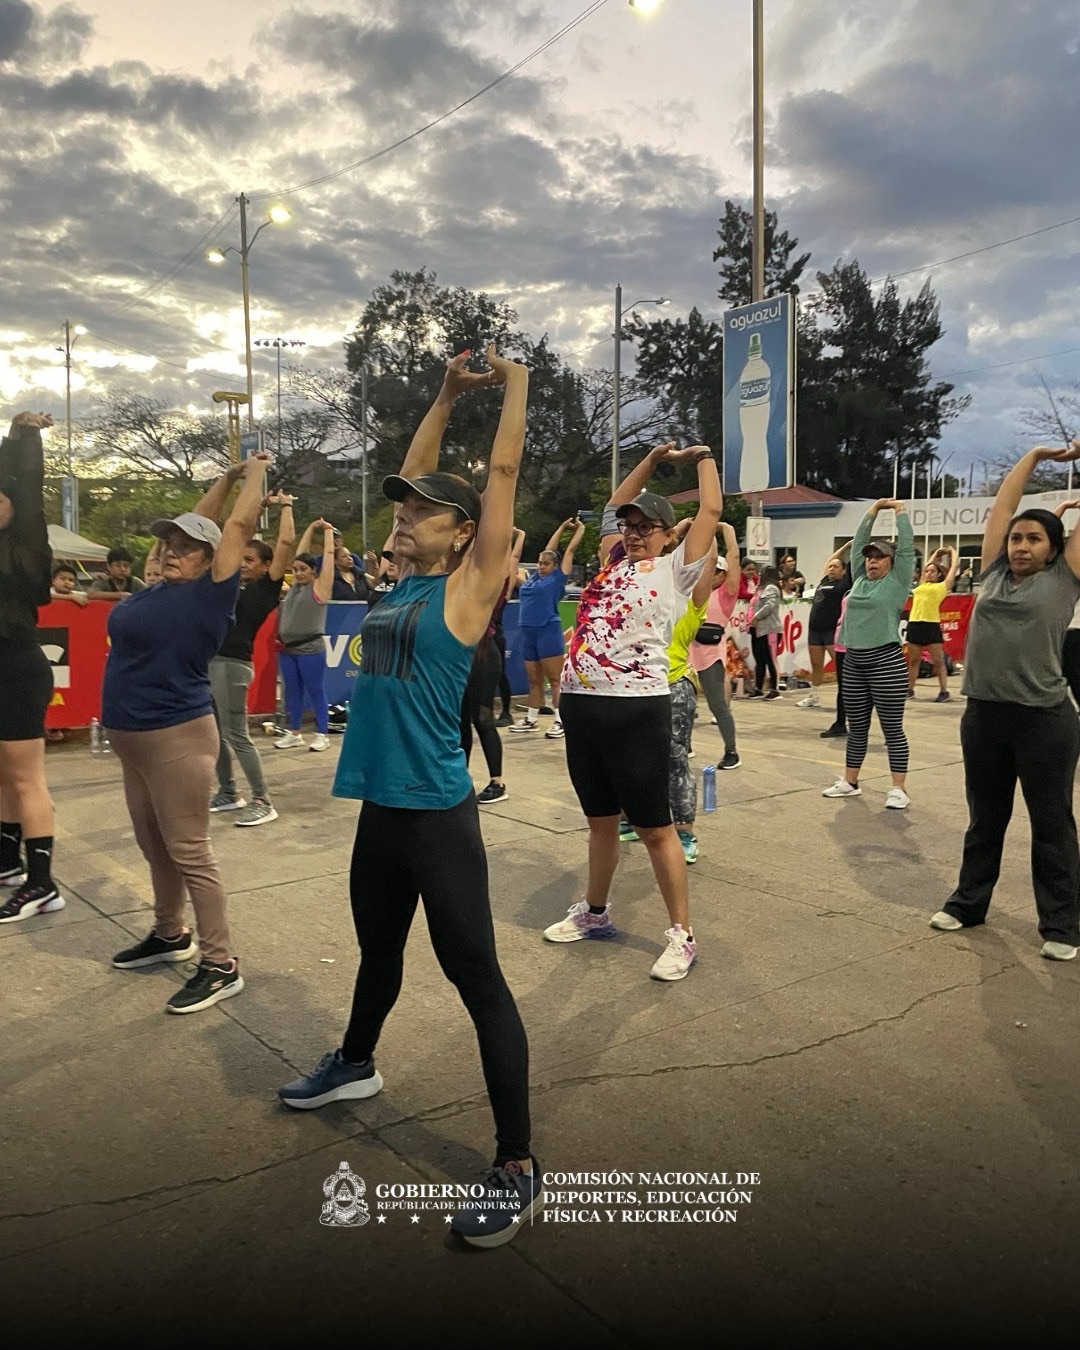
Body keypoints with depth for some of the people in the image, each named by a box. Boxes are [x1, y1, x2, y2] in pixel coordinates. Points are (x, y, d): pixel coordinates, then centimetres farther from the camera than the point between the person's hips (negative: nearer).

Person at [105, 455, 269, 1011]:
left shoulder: (209, 593, -10)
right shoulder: (155, 593, 9)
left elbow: (241, 524, -9)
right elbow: (185, 525, 23)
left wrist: (256, 471, 3)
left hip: (178, 738, -8)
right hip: (133, 740, 8)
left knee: (189, 852, -5)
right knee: (155, 847, 19)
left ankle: (221, 966, 2)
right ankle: (169, 934, 37)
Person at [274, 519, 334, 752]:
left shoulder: (320, 587, -4)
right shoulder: (295, 586, 11)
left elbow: (328, 555, -3)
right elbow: (301, 553, 18)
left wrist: (328, 530, 7)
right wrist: (311, 529, 20)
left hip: (310, 649, -6)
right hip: (287, 648, 6)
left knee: (315, 692, 0)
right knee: (292, 692, 12)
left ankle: (322, 734, 7)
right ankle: (294, 733, 21)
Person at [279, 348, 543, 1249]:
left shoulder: (469, 585, -8)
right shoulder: (407, 577, 9)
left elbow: (504, 473, -7)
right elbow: (414, 477, 19)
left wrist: (515, 383, 4)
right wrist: (447, 396, 20)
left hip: (438, 811, -8)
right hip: (379, 806, 8)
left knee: (476, 978, -2)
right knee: (377, 950, 27)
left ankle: (519, 1169, 8)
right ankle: (356, 1064, 51)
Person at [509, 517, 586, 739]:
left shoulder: (558, 578, 0)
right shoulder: (534, 578, 14)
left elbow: (570, 550, 8)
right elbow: (549, 550, 23)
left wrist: (580, 529, 20)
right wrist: (562, 527, 33)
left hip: (549, 631, -6)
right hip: (528, 632, 6)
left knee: (555, 680, -5)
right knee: (534, 681, 13)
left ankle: (560, 721, -4)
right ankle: (531, 719, 21)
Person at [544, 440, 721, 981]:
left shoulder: (674, 570, 2)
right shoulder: (611, 564, 17)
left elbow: (711, 510, 3)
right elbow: (614, 507, 30)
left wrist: (703, 457, 17)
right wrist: (653, 459, 29)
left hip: (637, 708, -6)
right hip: (580, 704, 6)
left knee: (654, 827, 0)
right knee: (600, 820, 20)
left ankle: (682, 935, 11)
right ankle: (594, 912, 35)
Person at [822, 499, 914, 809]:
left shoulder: (897, 581, -1)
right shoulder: (860, 578, 13)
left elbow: (906, 546, -5)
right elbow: (857, 543, 18)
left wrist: (900, 511, 6)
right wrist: (873, 511, 20)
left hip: (886, 661, -6)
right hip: (853, 661, 6)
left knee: (892, 728, -1)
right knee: (856, 727, 13)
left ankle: (899, 789, 4)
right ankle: (850, 782, 22)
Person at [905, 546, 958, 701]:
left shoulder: (942, 586, 7)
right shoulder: (922, 585, 18)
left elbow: (953, 567, 15)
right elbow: (926, 566, 32)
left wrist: (953, 552, 29)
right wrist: (936, 553, 41)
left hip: (931, 625, -5)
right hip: (914, 624, 5)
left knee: (938, 661, -1)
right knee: (913, 660, 11)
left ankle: (944, 691, 4)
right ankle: (910, 690, 18)